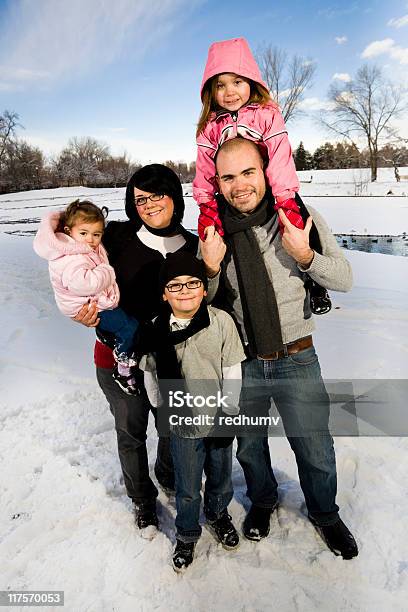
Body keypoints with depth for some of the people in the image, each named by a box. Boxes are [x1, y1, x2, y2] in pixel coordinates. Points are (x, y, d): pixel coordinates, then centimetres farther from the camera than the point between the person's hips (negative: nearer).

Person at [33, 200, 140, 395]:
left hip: (100, 299, 10)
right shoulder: (71, 260, -29)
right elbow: (83, 283, -46)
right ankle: (123, 368, 3)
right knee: (129, 326, -14)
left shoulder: (91, 248, 3)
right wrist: (107, 271, -30)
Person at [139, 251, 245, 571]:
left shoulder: (222, 321, -14)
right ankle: (187, 534, 43)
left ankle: (218, 515, 53)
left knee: (221, 478, 23)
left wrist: (229, 413, -7)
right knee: (187, 489, 15)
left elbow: (232, 372, -8)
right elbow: (151, 374, 2)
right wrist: (162, 410, 4)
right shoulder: (156, 329, -11)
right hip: (182, 424, 0)